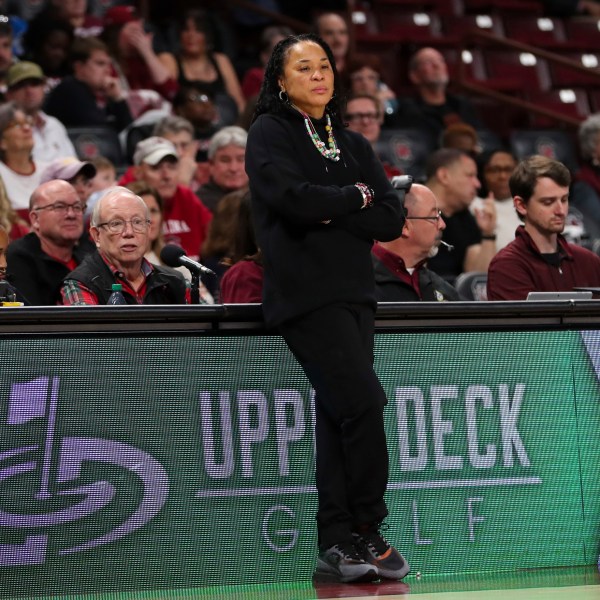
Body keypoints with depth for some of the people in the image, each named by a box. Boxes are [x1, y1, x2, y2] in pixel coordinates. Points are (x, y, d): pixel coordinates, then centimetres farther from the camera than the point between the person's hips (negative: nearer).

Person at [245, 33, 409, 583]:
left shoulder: (352, 144, 18)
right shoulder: (270, 133, 1)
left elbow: (393, 220, 8)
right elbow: (292, 197, -17)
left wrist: (331, 213, -7)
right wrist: (356, 198, -3)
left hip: (354, 292, 6)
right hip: (305, 294, -6)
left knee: (338, 416, 4)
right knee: (363, 402, -16)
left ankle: (337, 547, 5)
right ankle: (368, 533, -5)